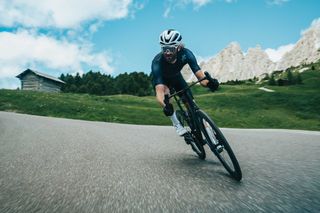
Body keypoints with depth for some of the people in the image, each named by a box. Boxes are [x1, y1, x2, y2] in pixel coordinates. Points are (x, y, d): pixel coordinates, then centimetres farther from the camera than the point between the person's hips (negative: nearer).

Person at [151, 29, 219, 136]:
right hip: (161, 79, -2)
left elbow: (198, 73, -42)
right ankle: (177, 125, -19)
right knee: (165, 92, -35)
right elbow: (159, 89, -51)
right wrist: (164, 105, -70)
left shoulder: (185, 54, -34)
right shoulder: (157, 62, -41)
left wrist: (209, 82, -64)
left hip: (176, 76, 3)